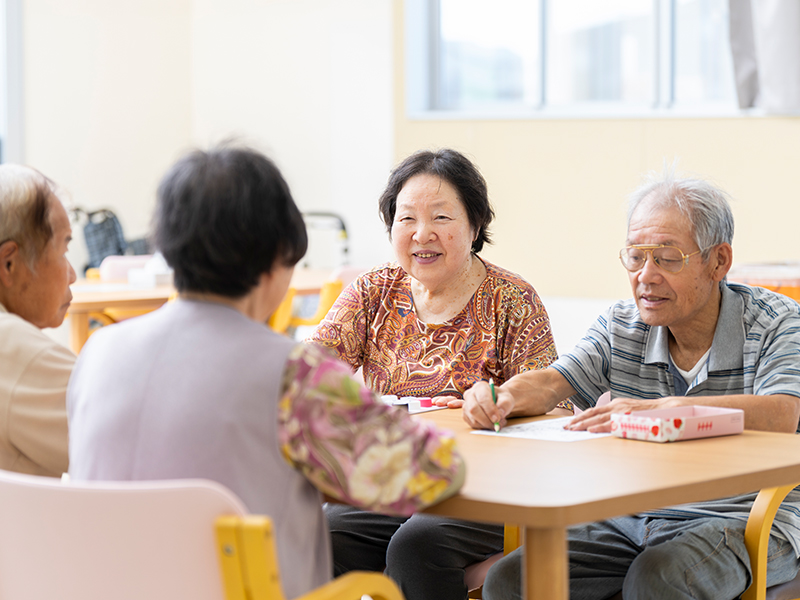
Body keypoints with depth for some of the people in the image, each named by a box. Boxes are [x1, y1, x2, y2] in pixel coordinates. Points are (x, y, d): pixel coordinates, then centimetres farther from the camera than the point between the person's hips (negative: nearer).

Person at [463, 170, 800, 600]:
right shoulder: (619, 327, 10)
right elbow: (550, 384, 1)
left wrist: (659, 409, -37)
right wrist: (503, 399, -26)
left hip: (744, 520, -4)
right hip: (630, 522, 4)